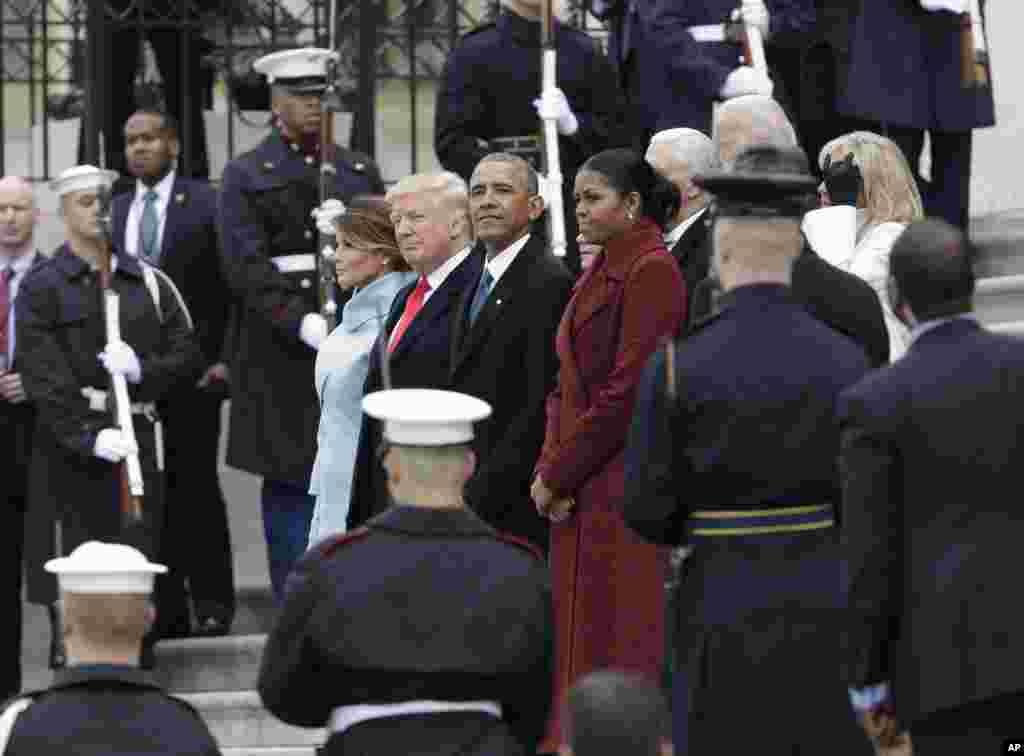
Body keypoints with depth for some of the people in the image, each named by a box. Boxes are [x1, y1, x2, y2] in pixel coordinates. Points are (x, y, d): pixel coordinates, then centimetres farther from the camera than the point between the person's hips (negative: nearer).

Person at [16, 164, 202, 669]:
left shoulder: (148, 282, 13)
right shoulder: (41, 287, 2)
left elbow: (189, 357, 11)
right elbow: (43, 376, -9)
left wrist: (142, 368, -10)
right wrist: (89, 436, -21)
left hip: (139, 442, 3)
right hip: (71, 447, -3)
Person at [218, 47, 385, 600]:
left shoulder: (360, 171, 16)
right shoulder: (246, 177, 3)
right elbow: (246, 267, -8)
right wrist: (302, 322, -20)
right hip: (282, 351, -3)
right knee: (290, 485, -2)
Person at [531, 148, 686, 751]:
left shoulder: (652, 273, -13)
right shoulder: (601, 273, 16)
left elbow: (627, 391, -18)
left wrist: (559, 475, -12)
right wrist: (549, 469, 2)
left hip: (623, 491, -9)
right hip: (579, 497, 9)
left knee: (618, 647, -5)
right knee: (578, 646, 11)